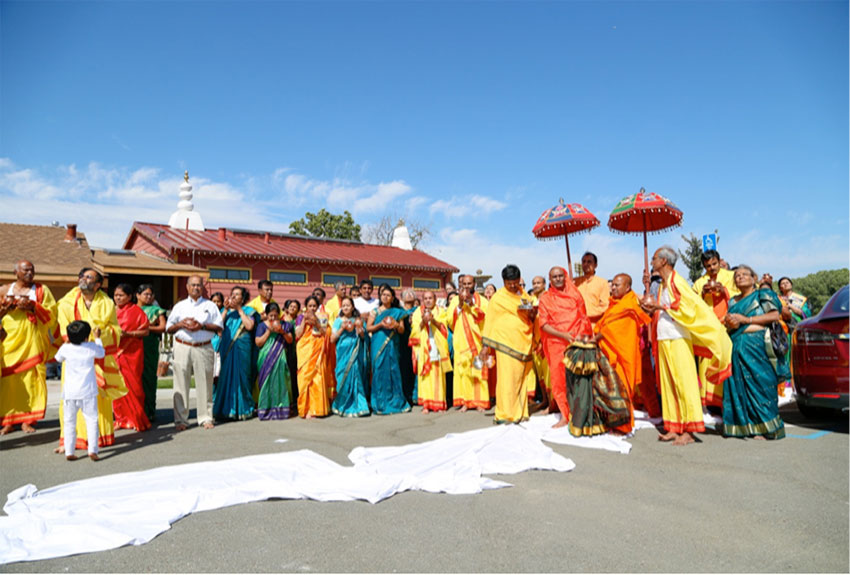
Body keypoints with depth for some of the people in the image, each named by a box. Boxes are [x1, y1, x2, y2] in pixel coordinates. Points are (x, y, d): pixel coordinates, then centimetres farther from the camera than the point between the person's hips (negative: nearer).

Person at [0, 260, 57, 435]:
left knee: (30, 379, -4)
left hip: (32, 343, -1)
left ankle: (27, 420, 3)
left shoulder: (42, 290, 9)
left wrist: (33, 306, -13)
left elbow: (51, 314, 1)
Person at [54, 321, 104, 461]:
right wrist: (97, 338, 26)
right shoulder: (92, 347, -5)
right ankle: (92, 450, -7)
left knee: (69, 422, 12)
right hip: (88, 392, -2)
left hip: (70, 393, 2)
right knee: (91, 420, 2)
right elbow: (101, 354, 16)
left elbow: (58, 358, 20)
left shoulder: (65, 348, -2)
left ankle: (69, 452, 12)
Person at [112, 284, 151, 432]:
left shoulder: (136, 311, -1)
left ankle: (137, 419, 7)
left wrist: (127, 333, -16)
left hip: (132, 353, -4)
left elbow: (146, 331, -5)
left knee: (133, 384, -3)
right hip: (115, 352, 4)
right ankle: (121, 418, 14)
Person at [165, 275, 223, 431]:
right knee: (181, 384, 0)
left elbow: (219, 326, 3)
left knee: (204, 384, 1)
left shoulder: (210, 305, 11)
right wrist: (181, 324, -6)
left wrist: (202, 326, -11)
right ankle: (180, 419, 8)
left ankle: (205, 418, 9)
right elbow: (168, 328, 13)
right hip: (182, 347, 1)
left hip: (204, 348, -1)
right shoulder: (179, 306, 15)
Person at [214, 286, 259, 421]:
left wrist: (239, 309, -7)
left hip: (241, 347, -4)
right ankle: (225, 408, 8)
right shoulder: (227, 311, 17)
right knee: (224, 376, 1)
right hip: (226, 347, 4)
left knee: (240, 376, -4)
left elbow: (250, 326, -11)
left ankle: (241, 409, 3)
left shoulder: (248, 310, 7)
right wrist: (226, 310, -3)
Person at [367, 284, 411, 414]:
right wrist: (380, 325, -12)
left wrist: (396, 325, -12)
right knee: (379, 371, -4)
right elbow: (368, 328, 2)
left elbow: (402, 330, 9)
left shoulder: (397, 312, 12)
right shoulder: (375, 311, 9)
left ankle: (396, 402, 8)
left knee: (393, 371, 0)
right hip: (378, 345, -1)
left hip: (392, 345, 1)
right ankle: (380, 404, 2)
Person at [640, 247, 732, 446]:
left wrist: (660, 306, -16)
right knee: (668, 384, 8)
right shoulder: (664, 284, 17)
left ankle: (689, 431, 0)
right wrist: (652, 310, 7)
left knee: (683, 382, -5)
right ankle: (674, 428, 14)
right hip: (664, 339, 9)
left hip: (677, 339, -9)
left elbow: (685, 307, -16)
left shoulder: (676, 281, -8)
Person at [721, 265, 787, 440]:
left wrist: (746, 319, -10)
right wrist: (729, 321, -2)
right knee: (736, 384, 1)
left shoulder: (762, 295, 6)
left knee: (758, 382, -10)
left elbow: (775, 315, -7)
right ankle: (741, 425, 5)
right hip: (734, 345, 5)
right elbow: (728, 320, 23)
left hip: (754, 344, -5)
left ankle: (764, 426, -6)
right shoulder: (733, 301, 22)